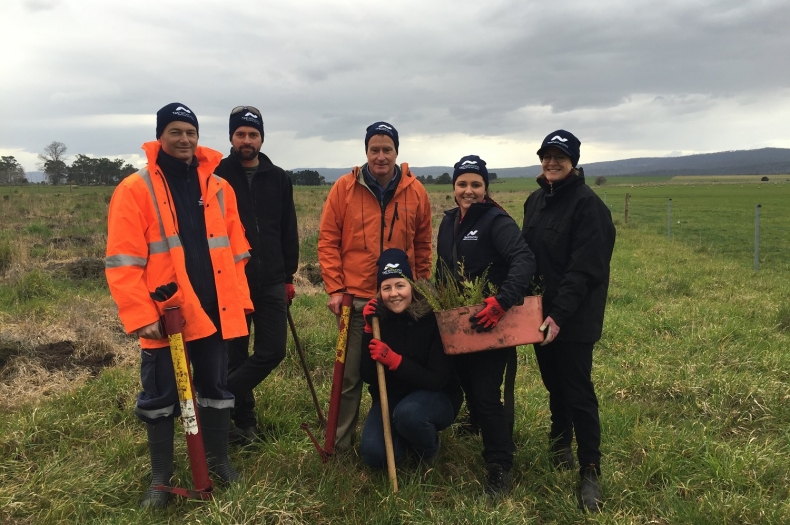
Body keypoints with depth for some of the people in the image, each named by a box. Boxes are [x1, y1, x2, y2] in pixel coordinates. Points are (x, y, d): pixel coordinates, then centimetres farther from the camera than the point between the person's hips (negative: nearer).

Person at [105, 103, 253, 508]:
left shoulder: (218, 188, 8)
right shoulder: (135, 190, -5)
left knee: (216, 388, 15)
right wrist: (140, 315, -15)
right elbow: (122, 262, -10)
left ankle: (218, 459, 34)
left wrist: (238, 300, 6)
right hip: (165, 315, -3)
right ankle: (160, 476, 27)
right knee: (160, 398, 10)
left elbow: (235, 252, 11)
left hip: (214, 311, 4)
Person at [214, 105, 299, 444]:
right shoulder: (216, 177, -2)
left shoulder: (278, 179, 8)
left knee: (273, 350, -1)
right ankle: (244, 422, 23)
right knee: (235, 355, 6)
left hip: (271, 282, 3)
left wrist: (289, 276, 9)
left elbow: (288, 231, 11)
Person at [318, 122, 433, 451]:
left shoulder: (415, 191, 3)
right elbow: (328, 240, -2)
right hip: (356, 299, -2)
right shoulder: (344, 188, -3)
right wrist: (334, 288, -7)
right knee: (350, 375, 6)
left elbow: (423, 245, 11)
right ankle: (340, 442, 23)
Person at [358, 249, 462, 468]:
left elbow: (438, 380, -21)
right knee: (372, 454, -20)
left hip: (436, 398, -3)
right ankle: (404, 442, 15)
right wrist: (368, 331, -23)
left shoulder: (433, 318, -20)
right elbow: (368, 377, -12)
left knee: (408, 412, -36)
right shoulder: (378, 318, -10)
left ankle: (430, 452, -2)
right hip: (391, 398, 3)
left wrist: (395, 361, -32)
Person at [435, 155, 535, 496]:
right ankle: (498, 438, 46)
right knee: (468, 386, 20)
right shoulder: (449, 221, 9)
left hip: (490, 323, -7)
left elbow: (524, 260, -29)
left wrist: (502, 301, -40)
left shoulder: (496, 221, -14)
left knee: (486, 395, -7)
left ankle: (500, 466, 12)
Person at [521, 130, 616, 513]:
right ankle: (560, 452, 36)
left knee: (578, 392, -2)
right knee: (554, 387, 18)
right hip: (540, 312, 7)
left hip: (574, 319, -7)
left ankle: (589, 472, 10)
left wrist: (559, 315, -26)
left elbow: (584, 269, -20)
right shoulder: (535, 201, 10)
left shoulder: (587, 204, -14)